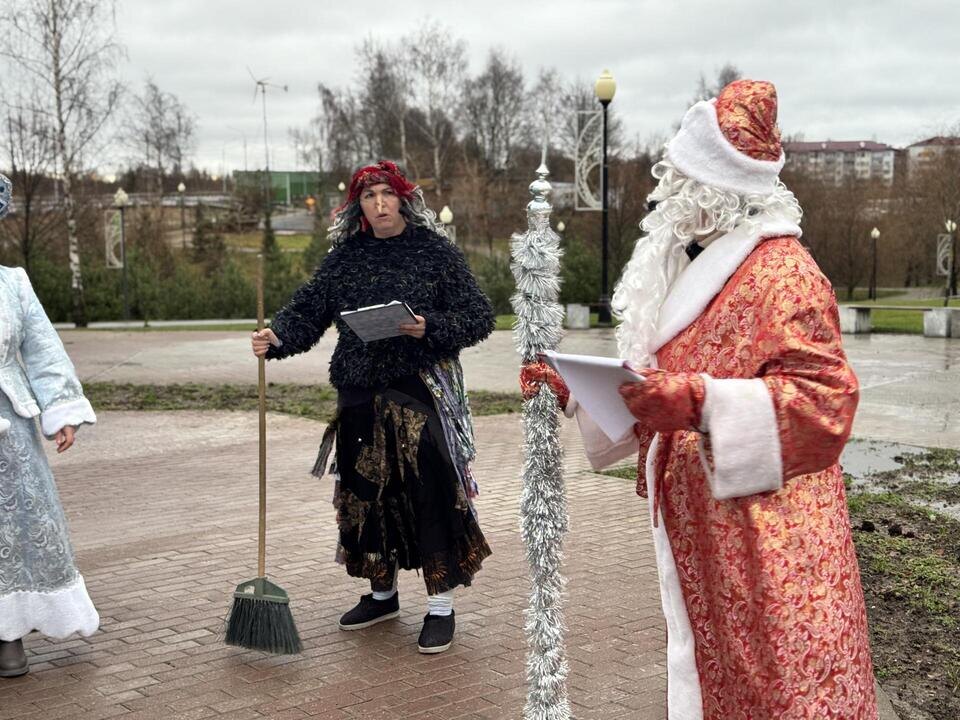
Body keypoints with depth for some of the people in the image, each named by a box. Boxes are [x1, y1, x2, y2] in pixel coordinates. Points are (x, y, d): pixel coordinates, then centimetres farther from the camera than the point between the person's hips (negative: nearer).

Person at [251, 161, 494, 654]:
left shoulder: (436, 252, -1)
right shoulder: (345, 257, 10)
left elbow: (479, 316, -2)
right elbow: (308, 307, 4)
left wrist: (429, 328, -18)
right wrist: (276, 337, -16)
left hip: (420, 394, -4)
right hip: (361, 396, 5)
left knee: (430, 492, -8)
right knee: (365, 492, 11)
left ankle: (441, 606, 4)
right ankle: (382, 594, 30)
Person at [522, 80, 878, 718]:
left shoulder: (781, 272, -14)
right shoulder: (691, 266, 13)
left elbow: (822, 396, -22)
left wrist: (696, 402, -29)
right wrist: (572, 385, 12)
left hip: (764, 538, -8)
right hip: (700, 529, 9)